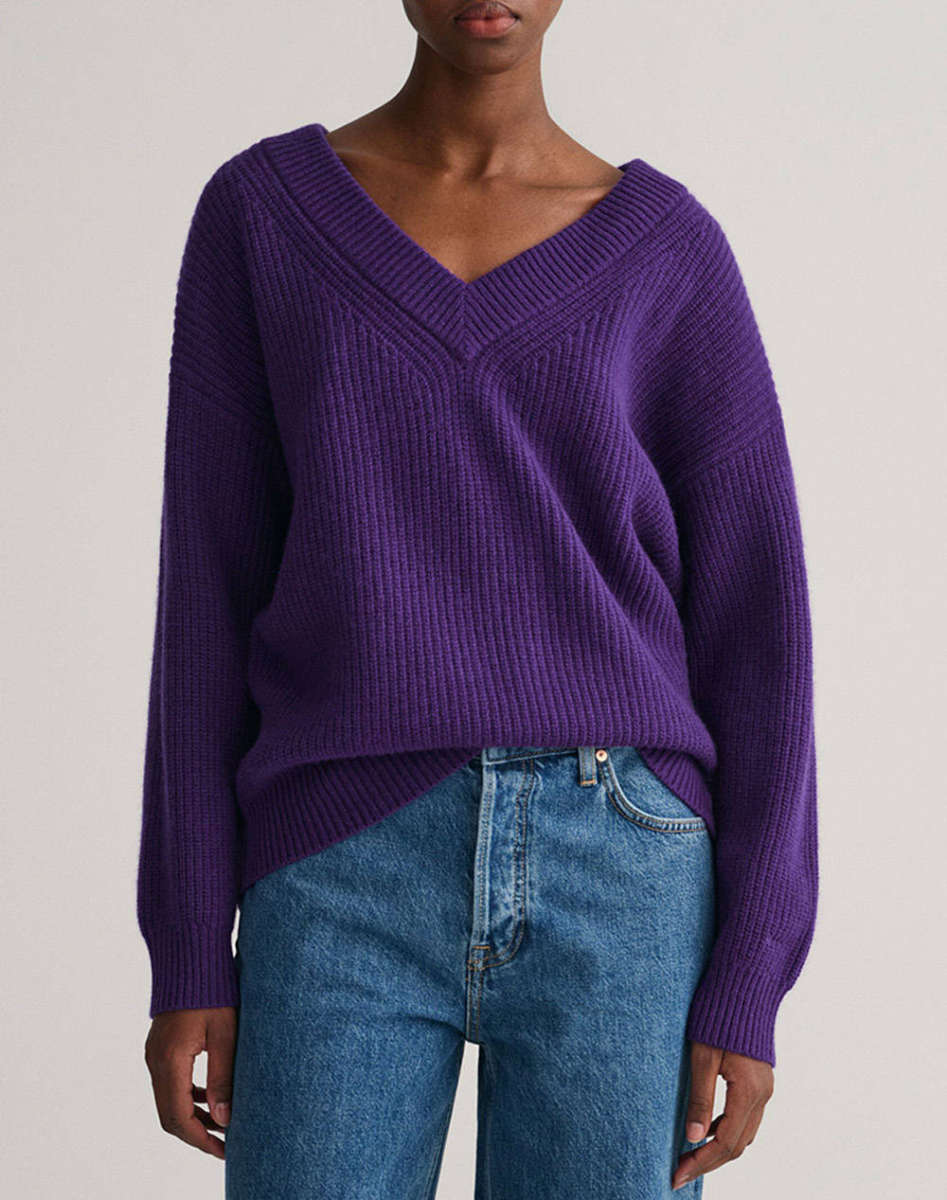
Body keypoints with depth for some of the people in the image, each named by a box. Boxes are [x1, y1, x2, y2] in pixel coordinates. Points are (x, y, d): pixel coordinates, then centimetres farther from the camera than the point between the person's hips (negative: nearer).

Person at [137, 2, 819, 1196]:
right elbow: (211, 590, 5)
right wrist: (188, 951, 1)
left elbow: (756, 622, 4)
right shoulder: (259, 211, 7)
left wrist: (751, 983, -2)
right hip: (350, 877, 0)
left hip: (618, 879, 1)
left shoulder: (672, 251, 6)